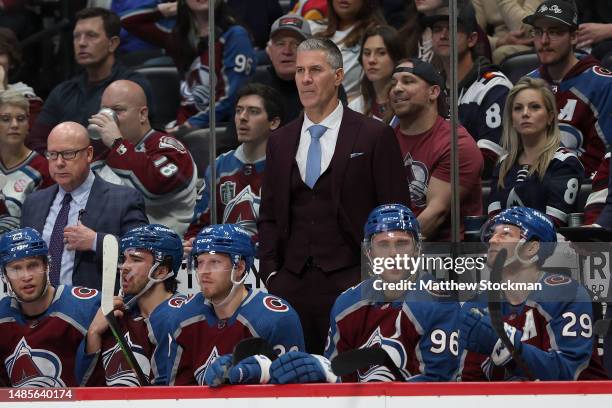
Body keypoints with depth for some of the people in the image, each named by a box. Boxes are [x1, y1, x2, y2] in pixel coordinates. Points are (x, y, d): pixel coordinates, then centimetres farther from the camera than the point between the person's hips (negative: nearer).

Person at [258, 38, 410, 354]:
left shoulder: (374, 136, 0)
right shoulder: (280, 141, 14)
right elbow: (268, 216, 17)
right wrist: (270, 274, 4)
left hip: (350, 280, -4)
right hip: (292, 284, 4)